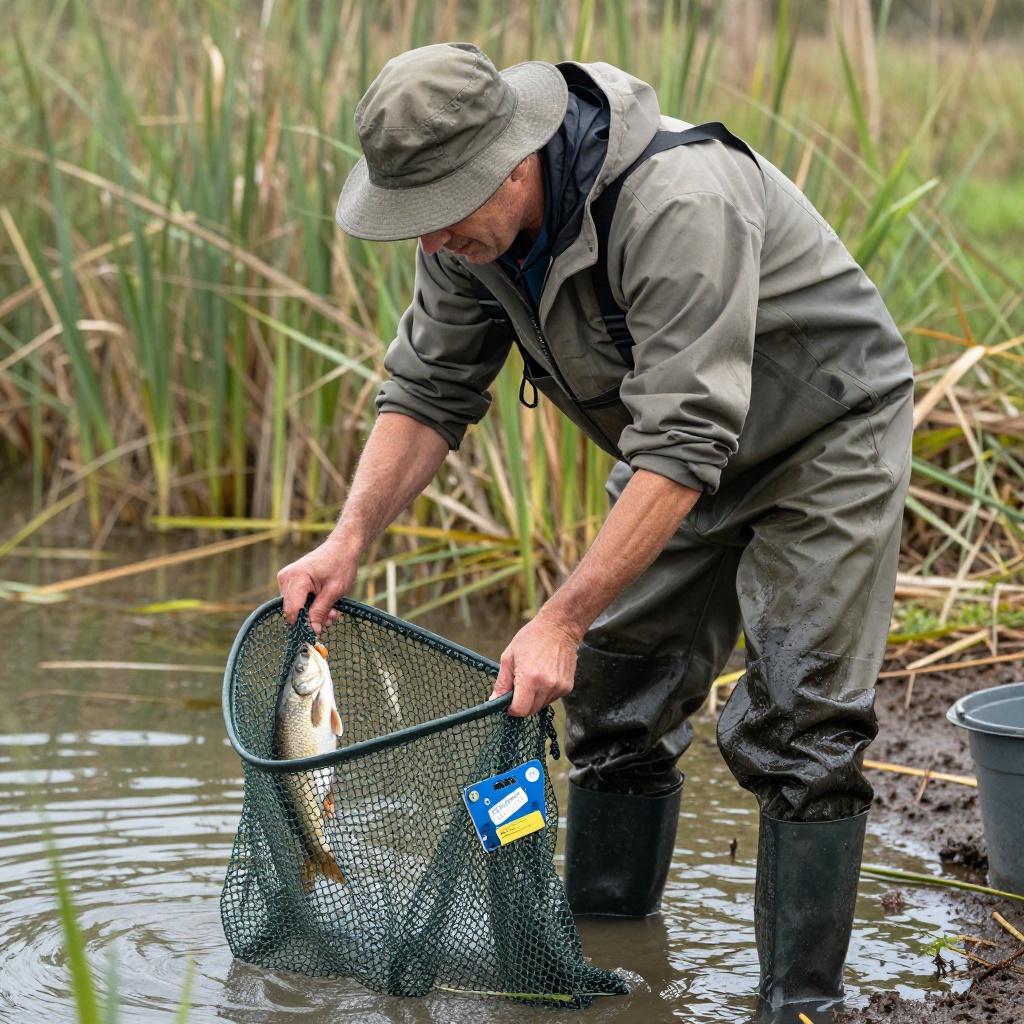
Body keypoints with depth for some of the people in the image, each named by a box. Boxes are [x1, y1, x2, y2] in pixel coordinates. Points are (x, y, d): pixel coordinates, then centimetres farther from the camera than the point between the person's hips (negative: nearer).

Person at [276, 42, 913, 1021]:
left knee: (796, 723, -14)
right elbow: (428, 390, -4)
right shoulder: (468, 224, -15)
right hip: (685, 443, 8)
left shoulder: (679, 204, -40)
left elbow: (684, 450, -41)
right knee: (617, 699, 7)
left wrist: (561, 620, -42)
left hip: (826, 434, -7)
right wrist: (349, 538, -18)